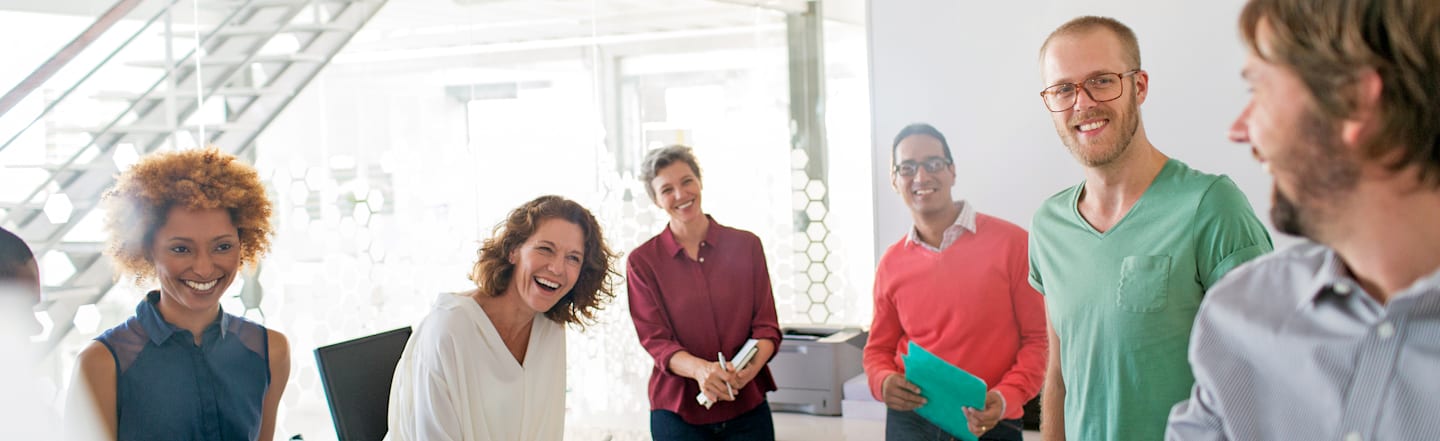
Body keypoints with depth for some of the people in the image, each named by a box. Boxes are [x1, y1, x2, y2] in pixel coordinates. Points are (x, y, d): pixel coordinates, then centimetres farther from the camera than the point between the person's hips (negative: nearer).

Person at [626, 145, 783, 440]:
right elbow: (654, 339, -7)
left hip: (747, 405, 1)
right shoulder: (642, 261, 0)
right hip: (678, 412, -1)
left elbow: (767, 326, 0)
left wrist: (752, 365, -22)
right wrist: (700, 369, -27)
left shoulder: (746, 245, 3)